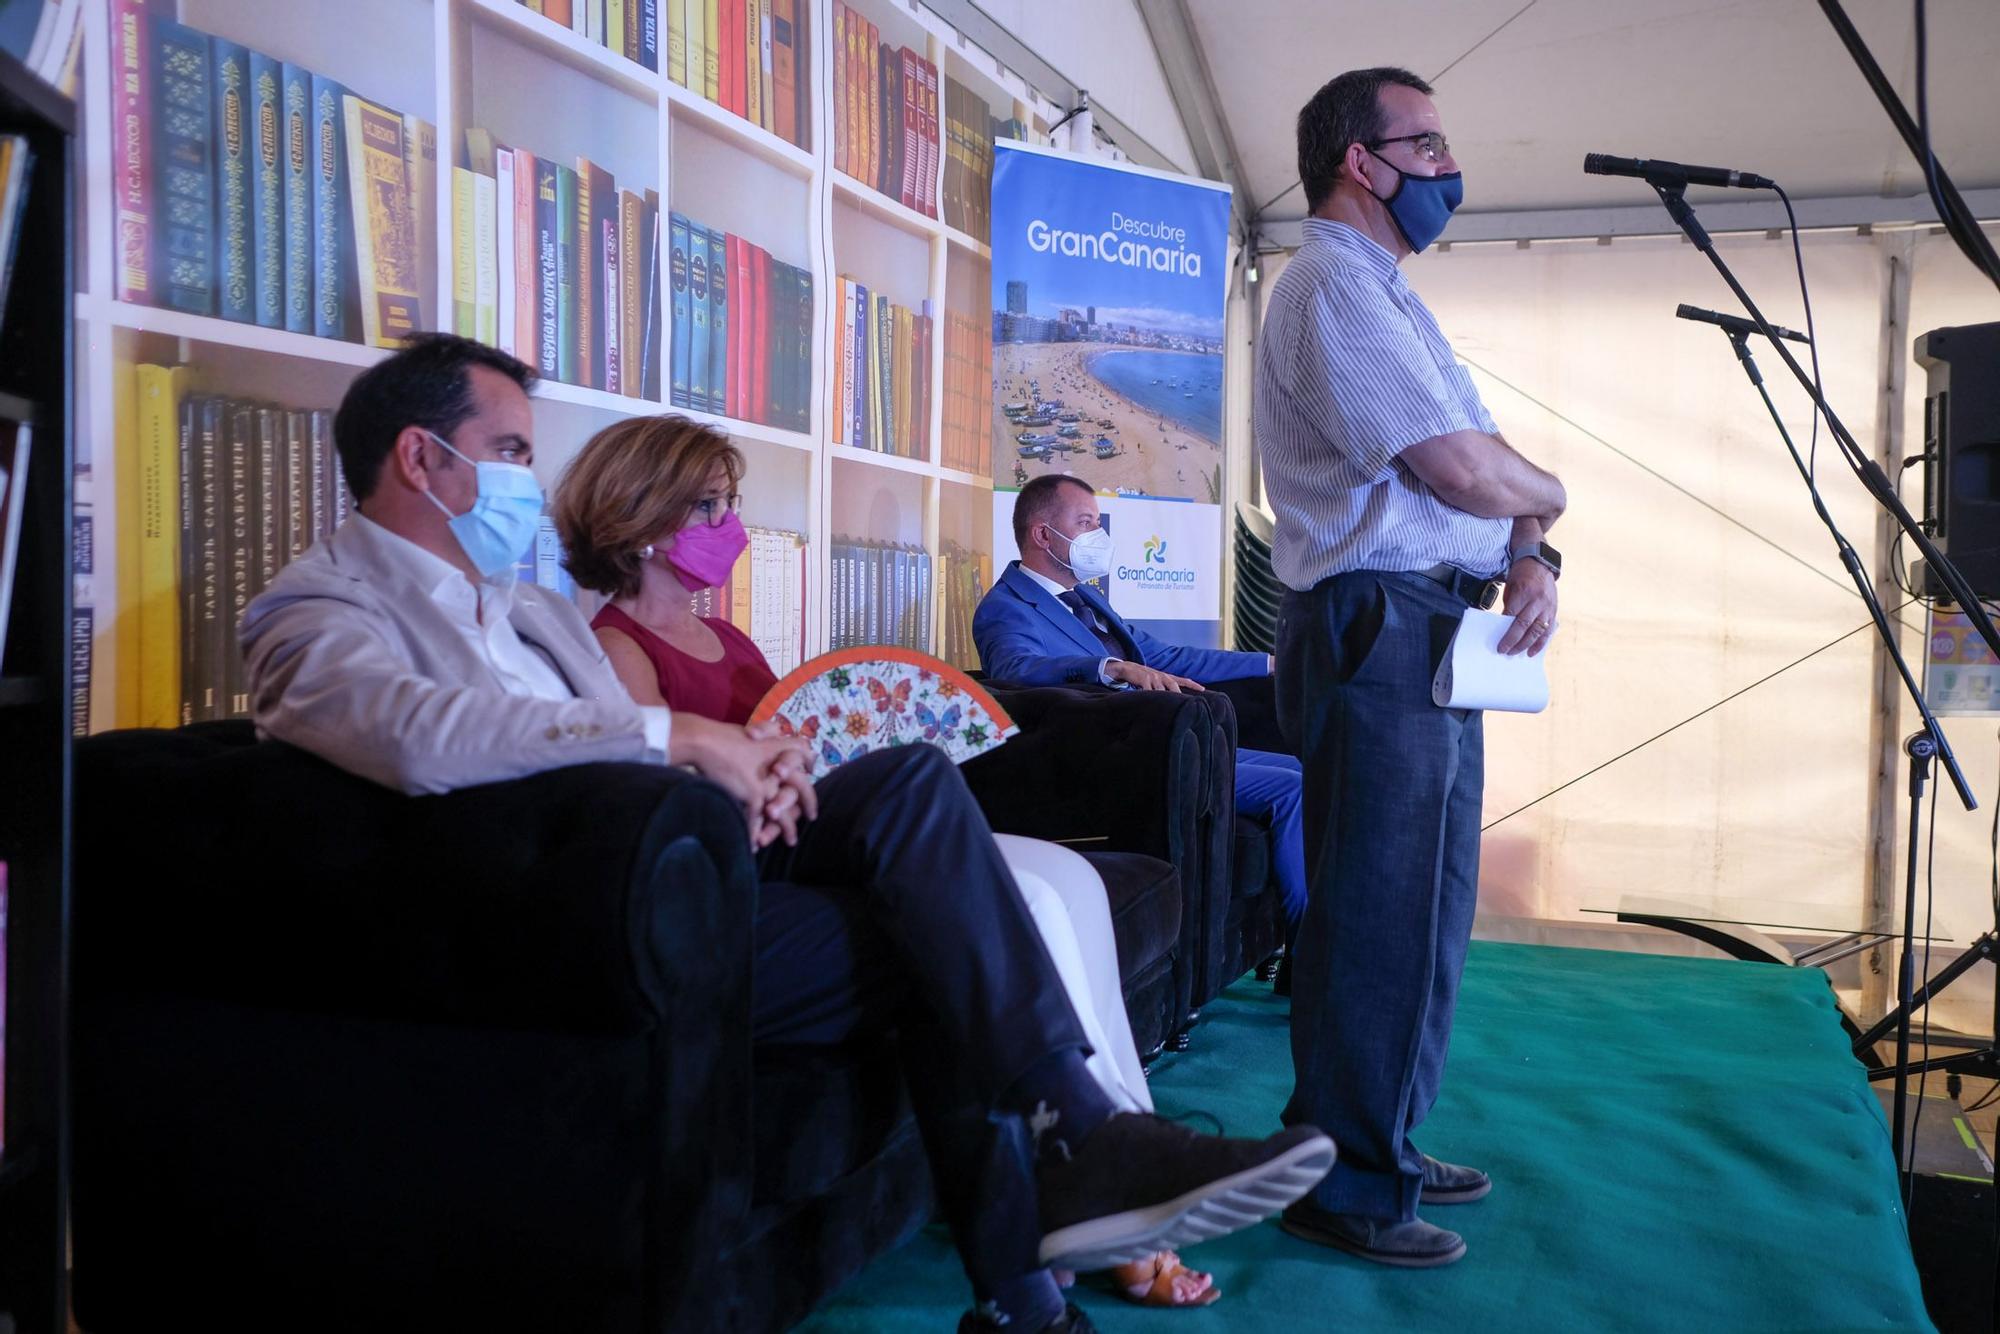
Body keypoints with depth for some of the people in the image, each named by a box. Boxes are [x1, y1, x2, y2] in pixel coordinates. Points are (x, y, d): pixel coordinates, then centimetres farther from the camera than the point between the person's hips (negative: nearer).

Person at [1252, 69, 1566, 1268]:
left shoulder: (1385, 294, 22)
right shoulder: (1335, 285, -11)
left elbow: (1484, 455, 19)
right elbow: (1462, 470, -19)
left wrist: (1532, 558, -1)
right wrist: (1546, 497, 2)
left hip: (1431, 635, 11)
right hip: (1379, 631, -11)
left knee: (1425, 909, 17)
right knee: (1380, 918, -4)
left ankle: (1387, 1144, 30)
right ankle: (1344, 1189, 8)